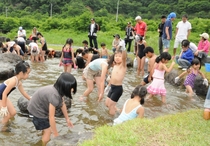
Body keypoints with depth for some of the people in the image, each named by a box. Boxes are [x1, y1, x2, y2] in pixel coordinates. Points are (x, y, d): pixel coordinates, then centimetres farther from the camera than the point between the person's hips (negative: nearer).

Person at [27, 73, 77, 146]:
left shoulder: (59, 90, -15)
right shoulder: (54, 95, -40)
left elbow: (62, 104, 2)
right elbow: (51, 117, -33)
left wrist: (67, 119, 12)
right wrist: (56, 135, -23)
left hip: (42, 106, 9)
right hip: (37, 109, -8)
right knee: (48, 131, -2)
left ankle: (44, 140, 51)